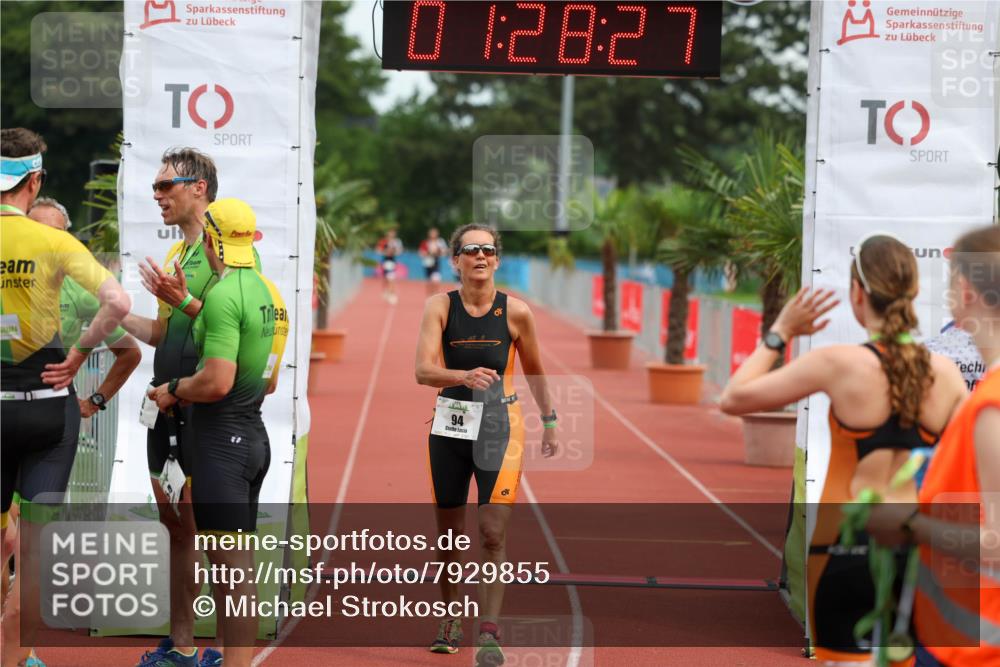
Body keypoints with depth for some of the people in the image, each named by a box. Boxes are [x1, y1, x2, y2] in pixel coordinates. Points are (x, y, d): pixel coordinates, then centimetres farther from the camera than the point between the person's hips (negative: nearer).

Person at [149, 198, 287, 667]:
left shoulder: (223, 295, -17)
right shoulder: (268, 293, 11)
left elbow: (217, 382, -24)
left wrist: (173, 390, -6)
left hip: (223, 441, -9)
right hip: (254, 435, 9)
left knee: (232, 563, -7)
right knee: (236, 562, 14)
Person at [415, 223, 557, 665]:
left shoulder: (516, 312, -4)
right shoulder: (440, 306, -5)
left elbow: (533, 370, 11)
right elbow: (423, 370, -17)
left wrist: (549, 421, 16)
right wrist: (465, 376, -35)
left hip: (499, 428, -1)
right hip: (449, 426, 2)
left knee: (493, 532, -12)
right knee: (449, 532, 12)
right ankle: (451, 620, 31)